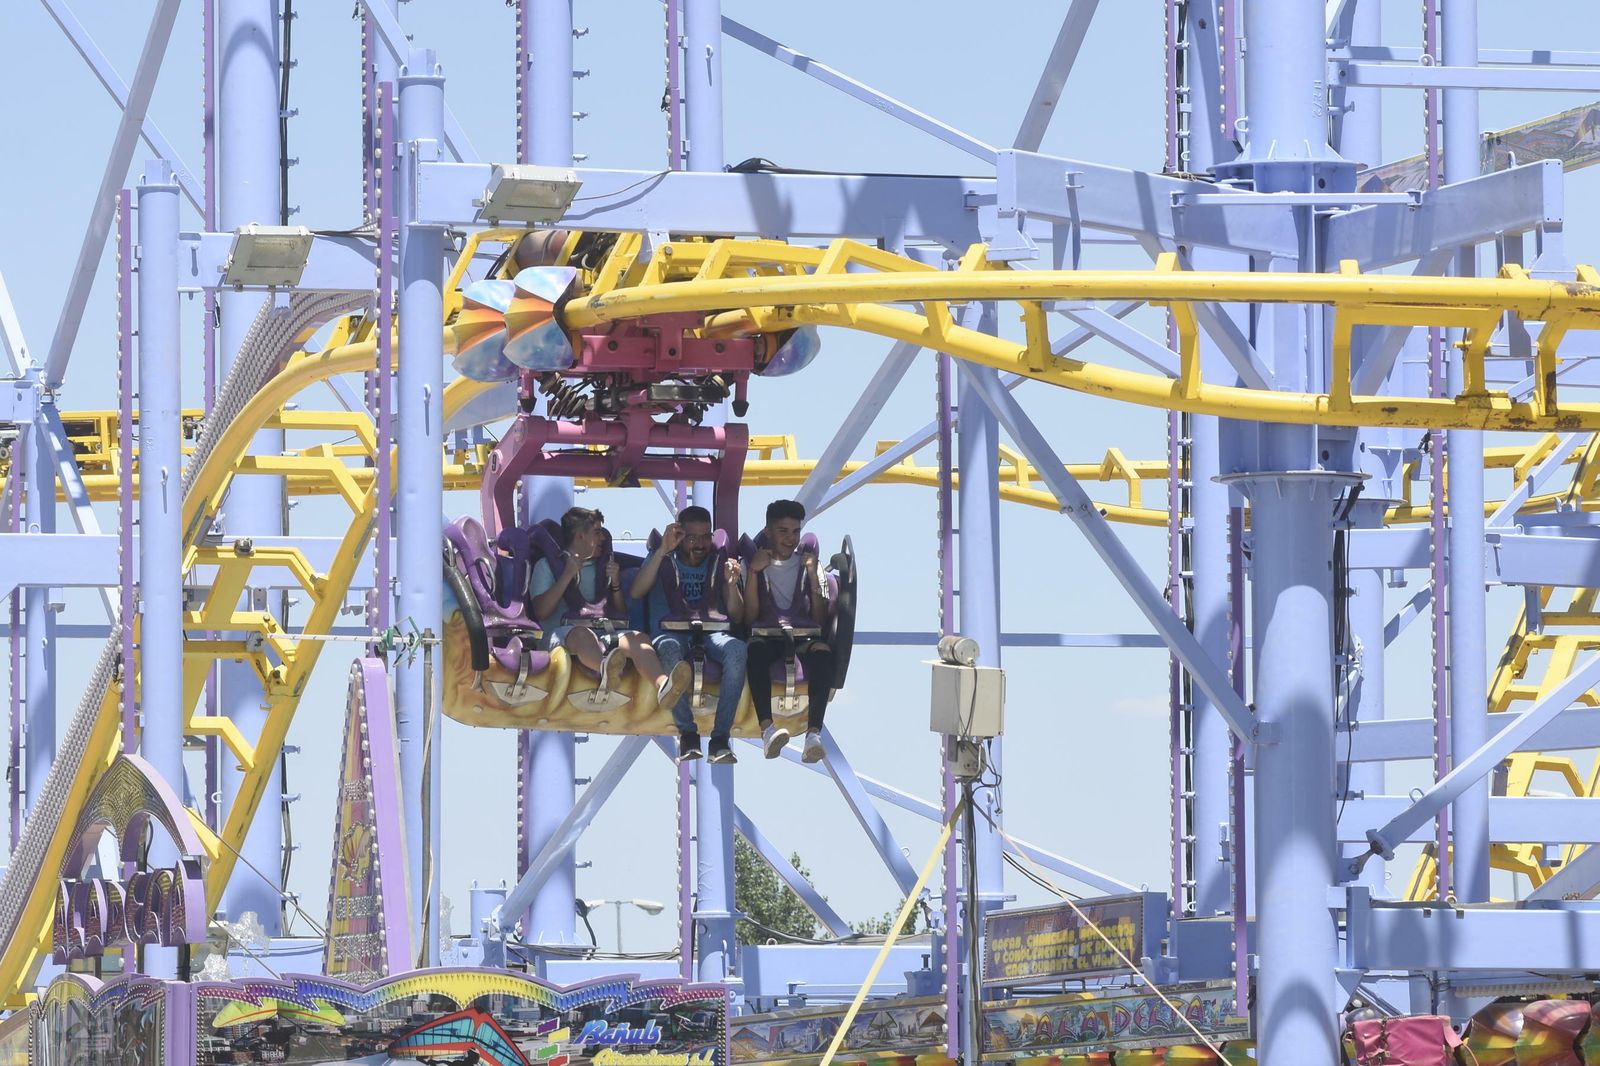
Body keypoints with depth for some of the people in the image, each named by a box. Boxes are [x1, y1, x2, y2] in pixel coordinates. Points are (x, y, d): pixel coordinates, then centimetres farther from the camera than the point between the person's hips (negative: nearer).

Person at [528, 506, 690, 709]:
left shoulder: (602, 567, 31)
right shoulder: (547, 565, 19)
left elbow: (622, 615, 24)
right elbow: (541, 612, 2)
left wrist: (616, 583, 10)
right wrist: (567, 576, -1)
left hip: (604, 635, 4)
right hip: (562, 635, -4)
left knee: (638, 638, -30)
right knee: (584, 634, -41)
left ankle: (663, 685, -62)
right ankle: (606, 671, -77)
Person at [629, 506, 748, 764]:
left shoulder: (718, 564, 19)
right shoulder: (664, 562, 15)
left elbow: (736, 615, 11)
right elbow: (635, 592, -5)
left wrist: (732, 584, -9)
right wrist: (663, 551, -10)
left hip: (712, 635, 2)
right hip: (673, 633, -2)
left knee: (736, 649, -36)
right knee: (670, 648, -41)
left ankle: (721, 737, -37)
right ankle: (687, 733, -38)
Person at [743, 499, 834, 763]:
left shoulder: (808, 565, 18)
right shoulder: (755, 565, 15)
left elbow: (820, 620, 7)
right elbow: (749, 616, 2)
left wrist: (813, 576, -4)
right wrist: (753, 573, -7)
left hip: (803, 636, 1)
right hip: (765, 634, -1)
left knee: (822, 652, -36)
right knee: (756, 650, -39)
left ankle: (814, 732, -51)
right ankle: (767, 728, -54)